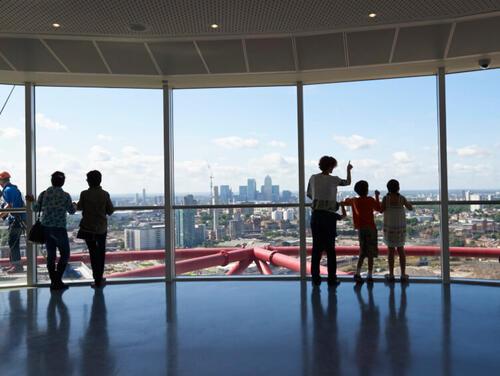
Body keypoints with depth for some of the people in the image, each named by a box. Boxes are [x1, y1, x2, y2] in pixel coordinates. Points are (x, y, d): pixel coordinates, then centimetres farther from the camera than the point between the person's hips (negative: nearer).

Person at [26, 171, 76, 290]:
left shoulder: (44, 194, -1)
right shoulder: (65, 196, -9)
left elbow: (36, 209, 11)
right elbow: (71, 211, 4)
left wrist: (33, 201, 31)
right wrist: (74, 205, 27)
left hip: (46, 228, 4)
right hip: (59, 229, -4)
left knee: (50, 255, 11)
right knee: (65, 254, 9)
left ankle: (53, 281, 15)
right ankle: (57, 280, 3)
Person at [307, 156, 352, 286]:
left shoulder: (313, 178, 2)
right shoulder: (333, 179, -5)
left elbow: (309, 195, 13)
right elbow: (348, 182, 14)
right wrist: (348, 170, 30)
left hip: (316, 215, 3)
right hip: (329, 216, -3)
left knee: (316, 247, 7)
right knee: (330, 248, 4)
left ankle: (315, 278, 10)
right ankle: (332, 279, 7)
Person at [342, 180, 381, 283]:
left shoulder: (354, 201, 5)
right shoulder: (370, 200, -6)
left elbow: (344, 202, 22)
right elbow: (379, 209, 2)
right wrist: (377, 197, 8)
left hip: (360, 228, 4)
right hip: (370, 228, -4)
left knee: (362, 252, 10)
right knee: (370, 253, 2)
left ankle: (357, 273, -5)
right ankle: (370, 276, 3)